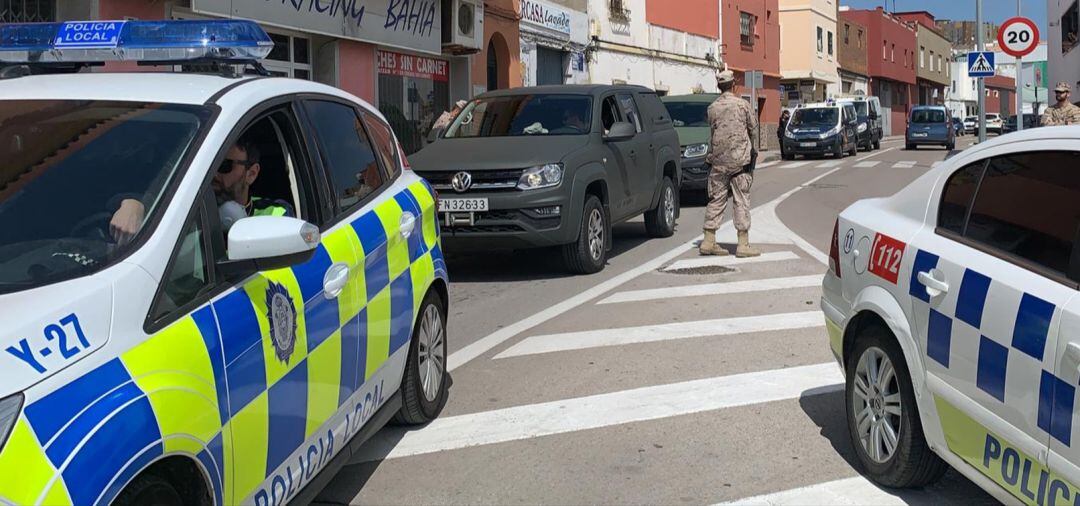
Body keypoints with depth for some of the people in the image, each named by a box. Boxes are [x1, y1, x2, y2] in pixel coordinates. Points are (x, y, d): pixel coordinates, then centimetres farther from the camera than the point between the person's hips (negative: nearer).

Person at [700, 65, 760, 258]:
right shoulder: (743, 104, -4)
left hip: (718, 161, 3)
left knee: (716, 199, 9)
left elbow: (711, 135, 7)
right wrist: (752, 149, 21)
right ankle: (743, 244, -1)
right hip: (740, 159, -3)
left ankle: (709, 241, 10)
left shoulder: (713, 108, 2)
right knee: (741, 201, 0)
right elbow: (753, 129, 5)